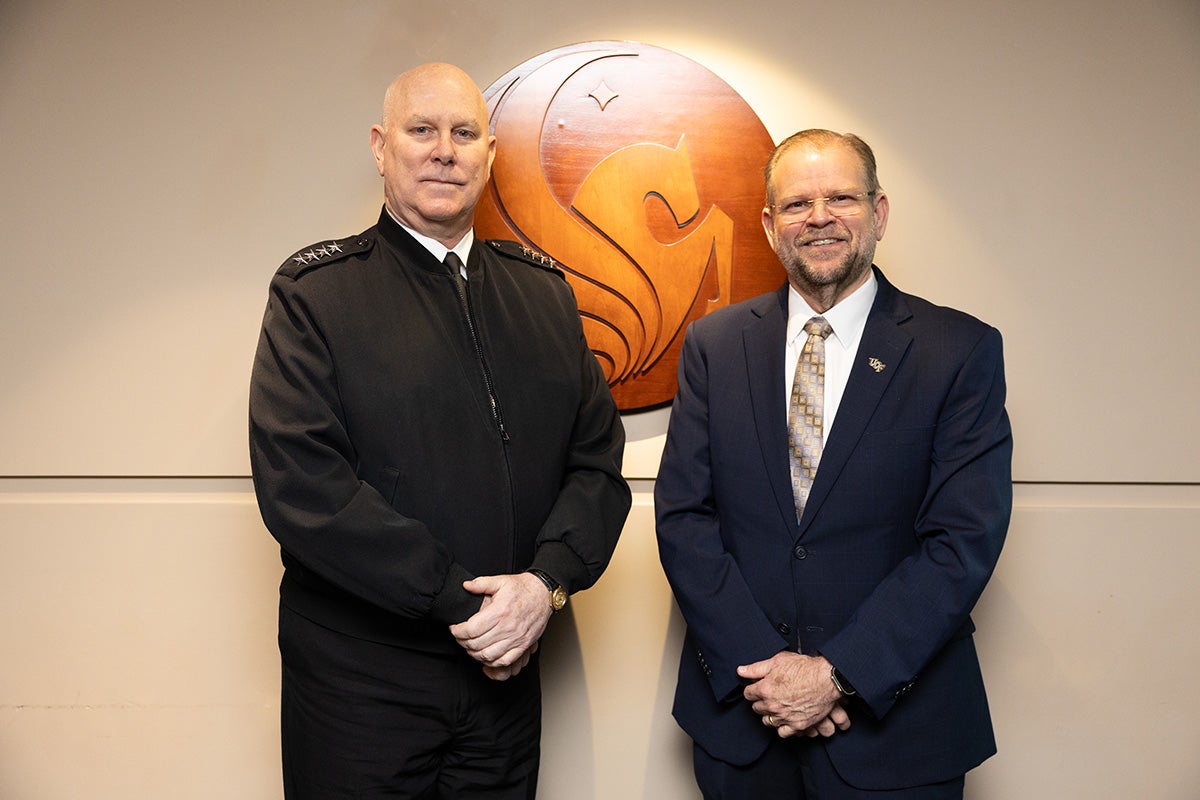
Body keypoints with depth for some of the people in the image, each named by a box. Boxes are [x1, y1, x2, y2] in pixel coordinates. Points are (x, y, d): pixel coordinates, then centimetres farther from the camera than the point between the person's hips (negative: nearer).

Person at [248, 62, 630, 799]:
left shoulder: (543, 290, 8)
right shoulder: (314, 291, -5)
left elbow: (598, 458, 4)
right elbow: (300, 484, -15)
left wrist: (548, 580, -13)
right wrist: (462, 603, -16)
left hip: (506, 672, 4)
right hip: (360, 683, -3)